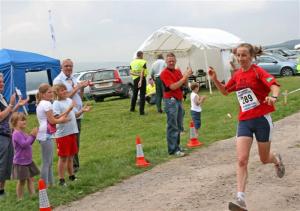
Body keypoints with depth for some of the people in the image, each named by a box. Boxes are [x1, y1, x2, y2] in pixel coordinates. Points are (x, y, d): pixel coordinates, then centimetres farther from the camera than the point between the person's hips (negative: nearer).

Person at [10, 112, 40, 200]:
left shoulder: (22, 132, 9)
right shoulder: (16, 134, -20)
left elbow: (29, 143, 17)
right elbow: (24, 144, -29)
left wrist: (33, 136, 2)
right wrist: (32, 135, -23)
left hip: (28, 161, 9)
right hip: (21, 162, -9)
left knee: (30, 179, 11)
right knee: (22, 181, 1)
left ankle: (33, 195, 16)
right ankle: (20, 198, 13)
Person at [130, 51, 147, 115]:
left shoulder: (132, 62, 6)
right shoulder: (143, 62, -10)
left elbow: (130, 72, -1)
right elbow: (142, 72, -19)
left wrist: (136, 74, -11)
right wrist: (141, 80, -24)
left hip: (135, 79, 5)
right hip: (142, 79, -5)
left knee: (134, 94, 20)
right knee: (142, 95, -2)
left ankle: (132, 108, 30)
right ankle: (141, 111, -5)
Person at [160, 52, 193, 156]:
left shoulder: (178, 71, 12)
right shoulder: (165, 73, -10)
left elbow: (184, 84, 13)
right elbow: (173, 87, -20)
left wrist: (187, 75, -6)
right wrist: (185, 77, -20)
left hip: (179, 100, 8)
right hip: (171, 100, -8)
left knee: (179, 126, 13)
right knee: (172, 126, -6)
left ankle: (176, 146, 23)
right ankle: (173, 149, -3)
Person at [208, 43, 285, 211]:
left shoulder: (258, 71, -9)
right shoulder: (237, 75, 8)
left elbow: (274, 85, -25)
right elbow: (225, 91, 23)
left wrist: (273, 96, -46)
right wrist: (215, 79, 6)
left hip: (262, 119, -4)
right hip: (244, 121, 4)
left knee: (264, 159, 12)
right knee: (242, 160, -11)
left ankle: (277, 160, 50)